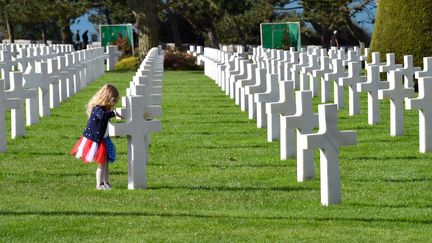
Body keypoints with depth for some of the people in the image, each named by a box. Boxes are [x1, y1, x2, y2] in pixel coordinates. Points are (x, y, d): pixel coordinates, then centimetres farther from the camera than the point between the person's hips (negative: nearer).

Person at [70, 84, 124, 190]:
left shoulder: (104, 108, 6)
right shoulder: (97, 109, -25)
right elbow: (102, 115, -47)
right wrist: (114, 113, -42)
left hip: (103, 139, 9)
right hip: (95, 140, -9)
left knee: (105, 162, 14)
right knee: (101, 163, -4)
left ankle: (106, 182, 23)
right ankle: (99, 184, 6)